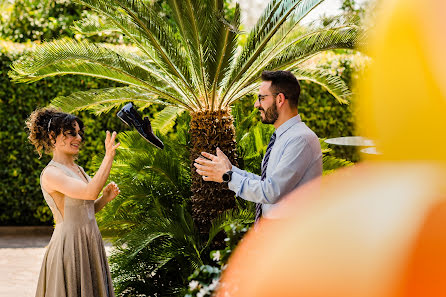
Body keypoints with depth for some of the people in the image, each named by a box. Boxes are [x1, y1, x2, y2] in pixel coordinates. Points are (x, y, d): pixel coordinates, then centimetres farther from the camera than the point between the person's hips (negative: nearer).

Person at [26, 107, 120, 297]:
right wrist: (108, 156, -27)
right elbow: (90, 192, -28)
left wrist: (105, 198, 3)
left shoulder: (78, 169, 13)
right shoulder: (50, 174, -14)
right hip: (69, 247, -8)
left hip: (89, 245, 8)